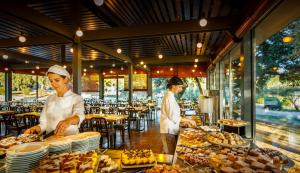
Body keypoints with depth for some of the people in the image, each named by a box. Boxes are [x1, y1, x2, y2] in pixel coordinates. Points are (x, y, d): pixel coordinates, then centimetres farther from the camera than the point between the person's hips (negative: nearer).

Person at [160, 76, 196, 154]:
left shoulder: (169, 95, 12)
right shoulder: (169, 97, -18)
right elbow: (173, 117, -22)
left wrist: (184, 120, 14)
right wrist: (188, 120, -14)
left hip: (169, 129, 10)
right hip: (169, 130, -10)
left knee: (167, 152, 17)